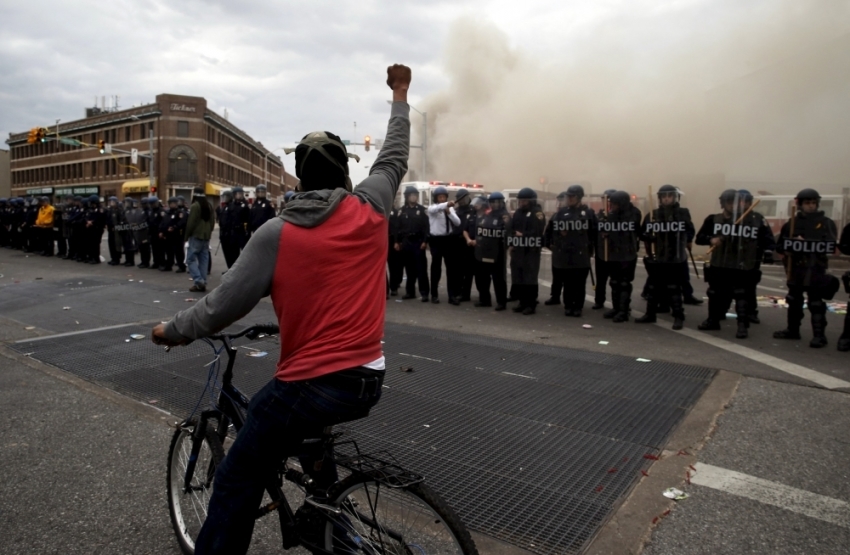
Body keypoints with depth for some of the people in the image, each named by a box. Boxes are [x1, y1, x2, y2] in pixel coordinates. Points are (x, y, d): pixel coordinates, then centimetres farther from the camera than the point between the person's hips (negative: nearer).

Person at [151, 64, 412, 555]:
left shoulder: (277, 234, -9)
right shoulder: (371, 210, 0)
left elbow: (225, 306, -4)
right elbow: (395, 156, 18)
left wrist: (173, 331, 14)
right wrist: (401, 95, 31)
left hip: (312, 385, -5)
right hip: (367, 380, 6)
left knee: (237, 485, 10)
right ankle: (325, 501, 41)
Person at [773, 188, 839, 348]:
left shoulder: (826, 223, 1)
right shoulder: (792, 223, 8)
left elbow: (831, 245, -9)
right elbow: (780, 245, 9)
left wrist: (808, 243, -17)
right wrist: (789, 247, -12)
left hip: (816, 270, -4)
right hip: (795, 269, 4)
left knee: (816, 303, -6)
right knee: (794, 300, 14)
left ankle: (819, 335, -2)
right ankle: (792, 330, 27)